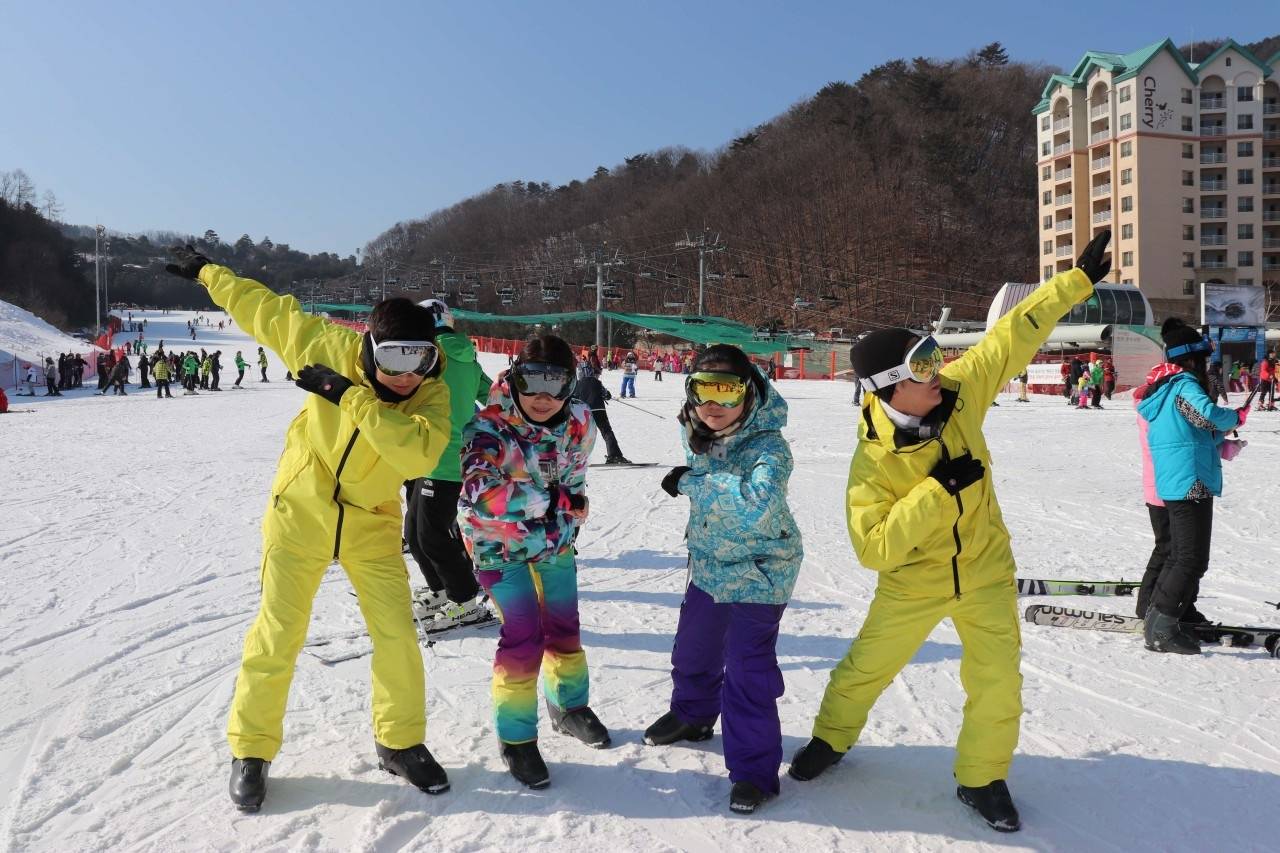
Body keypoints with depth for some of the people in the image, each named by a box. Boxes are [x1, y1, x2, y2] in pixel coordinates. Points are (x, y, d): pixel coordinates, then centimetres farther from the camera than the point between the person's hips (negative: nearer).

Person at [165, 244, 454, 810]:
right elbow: (267, 311, -2)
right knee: (277, 635, 3)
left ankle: (400, 743, 22)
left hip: (372, 524, 1)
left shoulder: (432, 394, -17)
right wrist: (206, 272, 7)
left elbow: (419, 451, -37)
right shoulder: (334, 347, -16)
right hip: (301, 511, -1)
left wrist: (349, 397, -35)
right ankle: (251, 749, 23)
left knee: (397, 636, 1)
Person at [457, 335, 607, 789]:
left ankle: (570, 707, 40)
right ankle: (516, 737, 9)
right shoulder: (490, 428, -28)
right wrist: (550, 499, -41)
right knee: (523, 637, -10)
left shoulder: (578, 424, -11)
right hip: (499, 539, -5)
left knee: (564, 626, 14)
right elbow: (480, 495, -42)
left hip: (554, 535, 5)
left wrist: (569, 522, 9)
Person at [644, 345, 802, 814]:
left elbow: (756, 505, -47)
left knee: (748, 673, -7)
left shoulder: (767, 447, -30)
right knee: (693, 651, 23)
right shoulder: (696, 432, -9)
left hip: (758, 573, -7)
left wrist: (691, 481, -38)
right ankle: (692, 714, 51)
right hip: (708, 564, 7)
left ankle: (754, 770, 11)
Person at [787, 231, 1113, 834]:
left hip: (985, 571, 3)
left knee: (998, 684, 2)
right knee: (865, 670, 14)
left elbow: (1015, 335, -10)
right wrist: (938, 489, -35)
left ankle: (981, 779, 27)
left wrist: (1080, 279, -10)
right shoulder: (874, 462, -27)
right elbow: (874, 549, -30)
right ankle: (833, 737, 44)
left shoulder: (958, 391, -17)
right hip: (912, 585, -2)